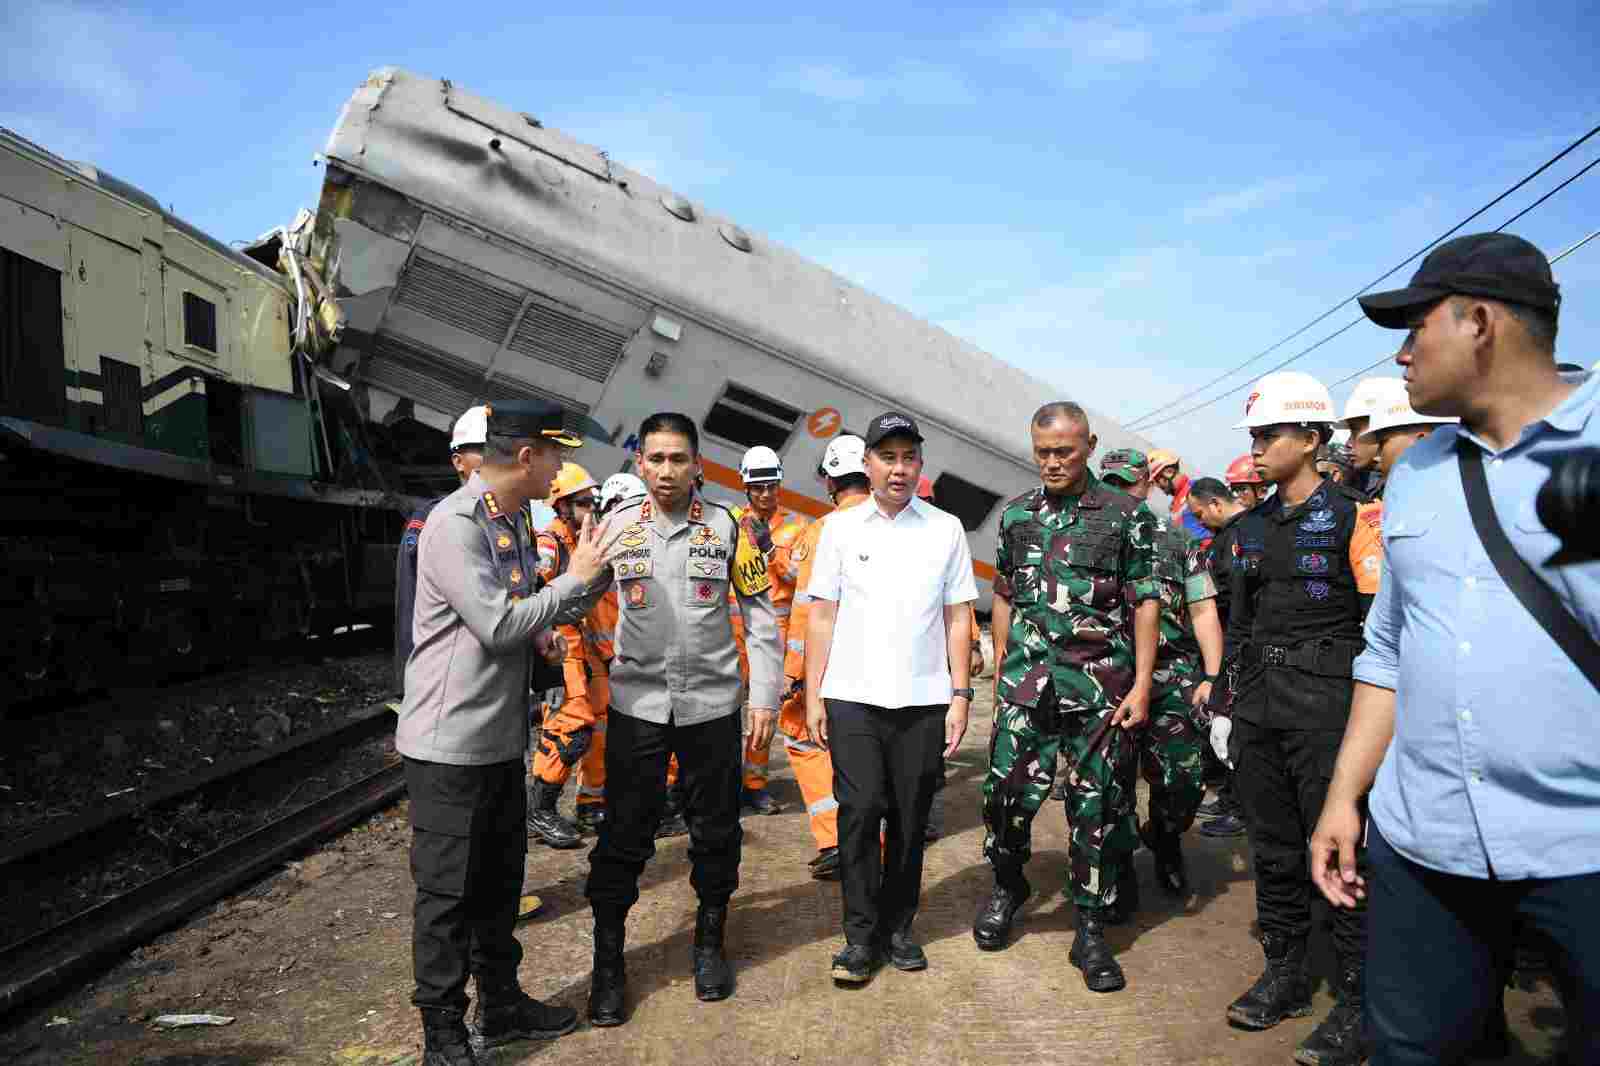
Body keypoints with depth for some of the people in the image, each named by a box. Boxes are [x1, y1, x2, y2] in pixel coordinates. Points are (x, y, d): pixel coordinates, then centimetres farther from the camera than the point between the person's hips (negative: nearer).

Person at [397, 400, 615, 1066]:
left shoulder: (511, 523, 11)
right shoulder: (454, 523, -19)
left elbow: (535, 618, 16)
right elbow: (498, 624, -25)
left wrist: (591, 574, 4)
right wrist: (575, 576, -15)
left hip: (502, 739, 9)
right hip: (450, 743, -9)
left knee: (498, 883, 20)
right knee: (447, 893, 4)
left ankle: (501, 1004, 35)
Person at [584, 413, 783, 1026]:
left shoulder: (726, 527, -1)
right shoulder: (618, 525, 1)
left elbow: (760, 616, 1)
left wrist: (765, 697, -2)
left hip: (712, 703, 0)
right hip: (637, 703, 0)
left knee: (715, 831, 11)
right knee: (624, 836, 4)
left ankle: (710, 945, 32)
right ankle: (607, 964, 21)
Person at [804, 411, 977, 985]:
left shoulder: (946, 529, 7)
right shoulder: (841, 527, 6)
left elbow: (958, 618, 8)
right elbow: (821, 615, 6)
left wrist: (960, 694, 2)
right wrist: (812, 695, 1)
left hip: (923, 699, 1)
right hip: (853, 698, 0)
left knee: (910, 818, 7)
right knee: (859, 813, -2)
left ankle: (898, 927, 24)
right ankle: (861, 936, 11)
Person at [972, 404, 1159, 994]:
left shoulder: (1127, 515, 0)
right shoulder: (1016, 514, 10)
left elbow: (1145, 604, 0)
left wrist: (1141, 684, -6)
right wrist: (1000, 667, 14)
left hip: (1101, 683, -2)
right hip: (1027, 678, 2)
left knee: (1097, 806, 4)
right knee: (1007, 789, -2)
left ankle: (1091, 929, 18)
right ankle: (1008, 884, 27)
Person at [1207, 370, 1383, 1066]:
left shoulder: (1351, 517, -6)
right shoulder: (1254, 525, 12)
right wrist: (1224, 704, 15)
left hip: (1326, 710, -6)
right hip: (1259, 708, 6)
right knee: (1273, 848, 14)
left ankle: (1357, 1006, 14)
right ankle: (1285, 976, 29)